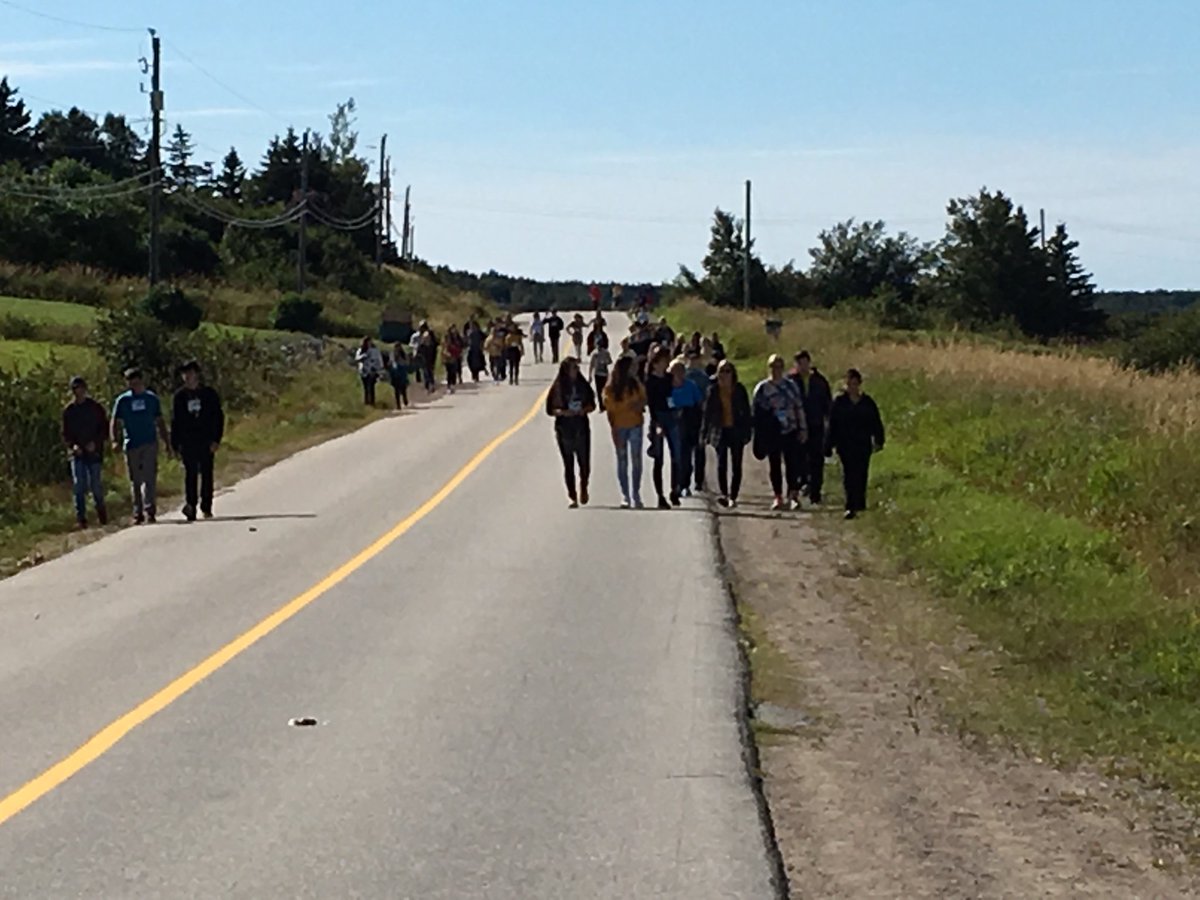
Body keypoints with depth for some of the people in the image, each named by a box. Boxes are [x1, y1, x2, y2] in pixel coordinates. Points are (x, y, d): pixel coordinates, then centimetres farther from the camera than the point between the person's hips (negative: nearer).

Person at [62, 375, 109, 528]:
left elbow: (105, 430, 6)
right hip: (77, 453, 1)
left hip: (94, 452, -1)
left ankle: (102, 516, 21)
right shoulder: (68, 411, 8)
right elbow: (65, 434, 11)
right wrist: (72, 445, -9)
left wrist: (95, 443, -10)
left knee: (96, 486, 0)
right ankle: (81, 518, -3)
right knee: (79, 486, -7)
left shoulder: (96, 408, 4)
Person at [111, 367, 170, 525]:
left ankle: (150, 510, -17)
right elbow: (115, 423, 5)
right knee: (135, 481, 5)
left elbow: (160, 422, 17)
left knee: (150, 478, -13)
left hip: (150, 443, -1)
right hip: (131, 445, 1)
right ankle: (138, 513, 12)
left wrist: (167, 443, 14)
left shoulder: (152, 398, 10)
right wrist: (115, 441, -12)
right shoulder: (122, 401, 7)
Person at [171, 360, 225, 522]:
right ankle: (190, 506, -6)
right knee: (190, 474, -5)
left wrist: (216, 440, -6)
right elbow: (175, 421, 9)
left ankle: (206, 507, 11)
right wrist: (175, 445, 3)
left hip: (206, 442, 0)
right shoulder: (180, 396, 7)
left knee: (206, 475, 3)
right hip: (187, 442, 0)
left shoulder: (209, 394, 4)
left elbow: (218, 417, 4)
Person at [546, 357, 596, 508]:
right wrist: (562, 412, -18)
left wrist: (584, 410, -8)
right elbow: (550, 409, 0)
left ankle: (583, 488, 26)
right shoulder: (557, 388, -3)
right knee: (568, 465, 2)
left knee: (585, 463, -2)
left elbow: (592, 405, 13)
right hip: (564, 429, -2)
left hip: (582, 428, 2)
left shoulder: (583, 385, 5)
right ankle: (573, 497, 11)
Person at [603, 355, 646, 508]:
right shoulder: (611, 388, -7)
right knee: (622, 461, 5)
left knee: (636, 460, 2)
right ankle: (625, 496, 10)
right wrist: (613, 429, -9)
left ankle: (636, 495, 7)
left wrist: (639, 405, -10)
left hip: (635, 425, 2)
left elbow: (643, 398, 13)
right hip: (619, 426, -2)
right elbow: (609, 409, -4)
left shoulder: (636, 384, 2)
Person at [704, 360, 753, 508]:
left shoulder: (739, 389, 2)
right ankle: (724, 494, -12)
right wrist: (706, 433, 3)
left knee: (736, 465, 2)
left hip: (737, 431, 0)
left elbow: (746, 411, 4)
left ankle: (733, 496, 8)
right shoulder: (713, 390, 3)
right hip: (720, 431, 0)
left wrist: (748, 431, -2)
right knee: (722, 464, -10)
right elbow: (707, 412, 6)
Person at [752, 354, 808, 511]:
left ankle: (794, 495, -7)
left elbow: (799, 408, 9)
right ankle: (778, 497, 15)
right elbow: (757, 412, 3)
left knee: (793, 464, -8)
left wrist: (803, 428, 4)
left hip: (791, 432, 0)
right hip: (772, 433, 0)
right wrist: (760, 436, 0)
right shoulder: (762, 388, 2)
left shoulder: (791, 386, 5)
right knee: (775, 465, 7)